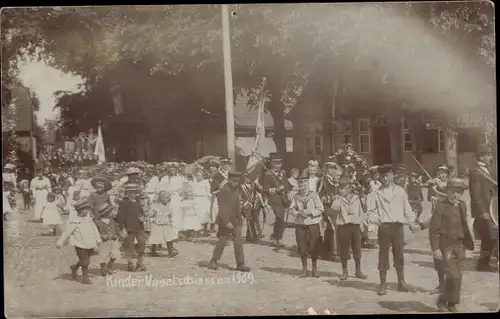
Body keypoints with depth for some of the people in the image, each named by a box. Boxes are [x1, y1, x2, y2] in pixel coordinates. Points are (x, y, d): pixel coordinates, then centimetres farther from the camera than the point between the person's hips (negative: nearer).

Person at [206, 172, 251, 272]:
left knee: (239, 241, 2)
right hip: (226, 220, -7)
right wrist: (227, 222, -25)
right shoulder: (225, 190, -18)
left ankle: (240, 263, 6)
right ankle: (213, 261, 20)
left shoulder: (237, 189, 7)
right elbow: (223, 208, -22)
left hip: (236, 220, 7)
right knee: (222, 241, 4)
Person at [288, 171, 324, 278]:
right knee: (302, 248, 6)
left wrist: (310, 213, -16)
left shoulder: (314, 194, -3)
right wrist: (298, 213, -15)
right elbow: (291, 209, 3)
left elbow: (320, 208, -6)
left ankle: (315, 269, 16)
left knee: (314, 248, 1)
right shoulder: (296, 196, 3)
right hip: (300, 225, 2)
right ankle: (304, 269, 20)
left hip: (313, 224, -2)